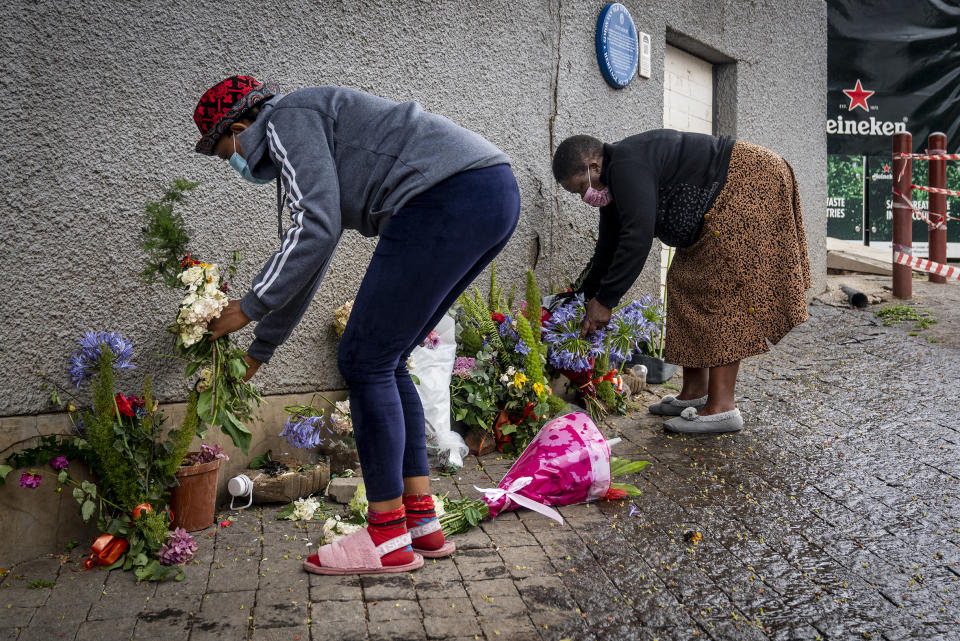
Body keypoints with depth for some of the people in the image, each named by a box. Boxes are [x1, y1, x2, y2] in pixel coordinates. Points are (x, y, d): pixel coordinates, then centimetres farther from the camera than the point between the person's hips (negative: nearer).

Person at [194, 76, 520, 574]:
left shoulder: (286, 119, 4)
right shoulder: (319, 140, 31)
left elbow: (315, 230, -10)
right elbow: (306, 264, 35)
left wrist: (251, 306, 1)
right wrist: (259, 350, 41)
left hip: (450, 196, -10)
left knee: (365, 361, -3)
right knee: (383, 362, 13)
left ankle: (389, 539, 5)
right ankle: (422, 523, 17)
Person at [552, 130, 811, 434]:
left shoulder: (628, 165, -23)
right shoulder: (613, 185, 9)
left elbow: (638, 238, -30)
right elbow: (608, 251, 15)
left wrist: (604, 300, -25)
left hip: (751, 184, -11)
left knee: (722, 289, -16)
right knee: (689, 282, 7)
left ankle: (721, 407, -18)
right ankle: (695, 393, 10)